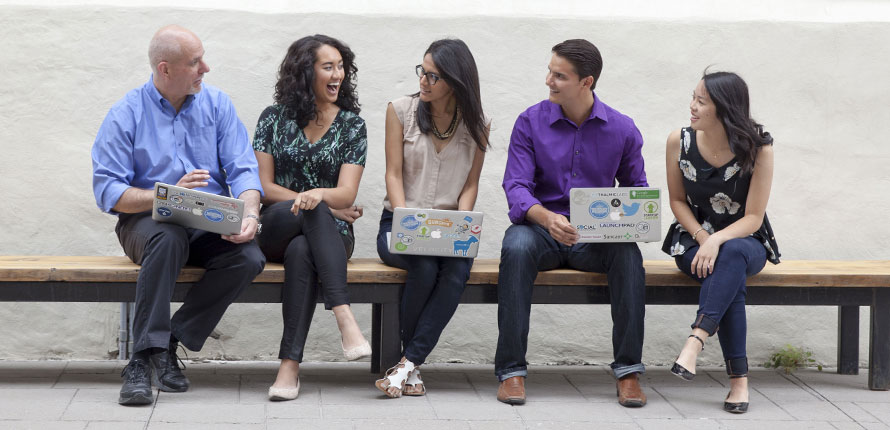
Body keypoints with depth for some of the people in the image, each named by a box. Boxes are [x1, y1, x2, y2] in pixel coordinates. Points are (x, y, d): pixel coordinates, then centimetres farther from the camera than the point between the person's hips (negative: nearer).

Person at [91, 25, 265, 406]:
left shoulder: (216, 104, 8)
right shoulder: (126, 115, -2)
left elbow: (243, 170, 1)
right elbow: (108, 192, -10)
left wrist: (249, 214, -20)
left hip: (211, 226, 3)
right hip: (148, 220, -3)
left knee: (250, 257, -27)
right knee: (168, 238, -38)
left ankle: (167, 346, -20)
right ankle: (145, 355, -36)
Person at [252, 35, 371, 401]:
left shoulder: (352, 124, 6)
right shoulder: (275, 119, 6)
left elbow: (346, 193, -6)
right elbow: (264, 187, 0)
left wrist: (319, 195, -30)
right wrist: (327, 207, -9)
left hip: (330, 233, 0)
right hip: (276, 230, 0)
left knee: (301, 252, -36)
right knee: (312, 212, -36)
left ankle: (290, 365, -43)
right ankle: (344, 318, -48)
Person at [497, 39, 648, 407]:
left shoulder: (622, 129, 4)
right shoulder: (531, 122, 0)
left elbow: (636, 186, 11)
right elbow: (516, 185, -8)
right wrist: (546, 218, -29)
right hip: (541, 229, -1)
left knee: (628, 252, -33)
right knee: (516, 246, -35)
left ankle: (628, 370, -26)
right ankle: (511, 370, -32)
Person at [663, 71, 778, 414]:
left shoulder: (758, 149, -12)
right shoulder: (679, 142, -5)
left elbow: (753, 217, -12)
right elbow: (677, 201, 5)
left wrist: (718, 240, -30)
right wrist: (703, 238, -12)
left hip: (744, 241, -1)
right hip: (694, 240, 1)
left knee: (732, 254, -39)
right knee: (727, 274, -34)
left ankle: (696, 340, -47)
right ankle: (738, 379, -37)